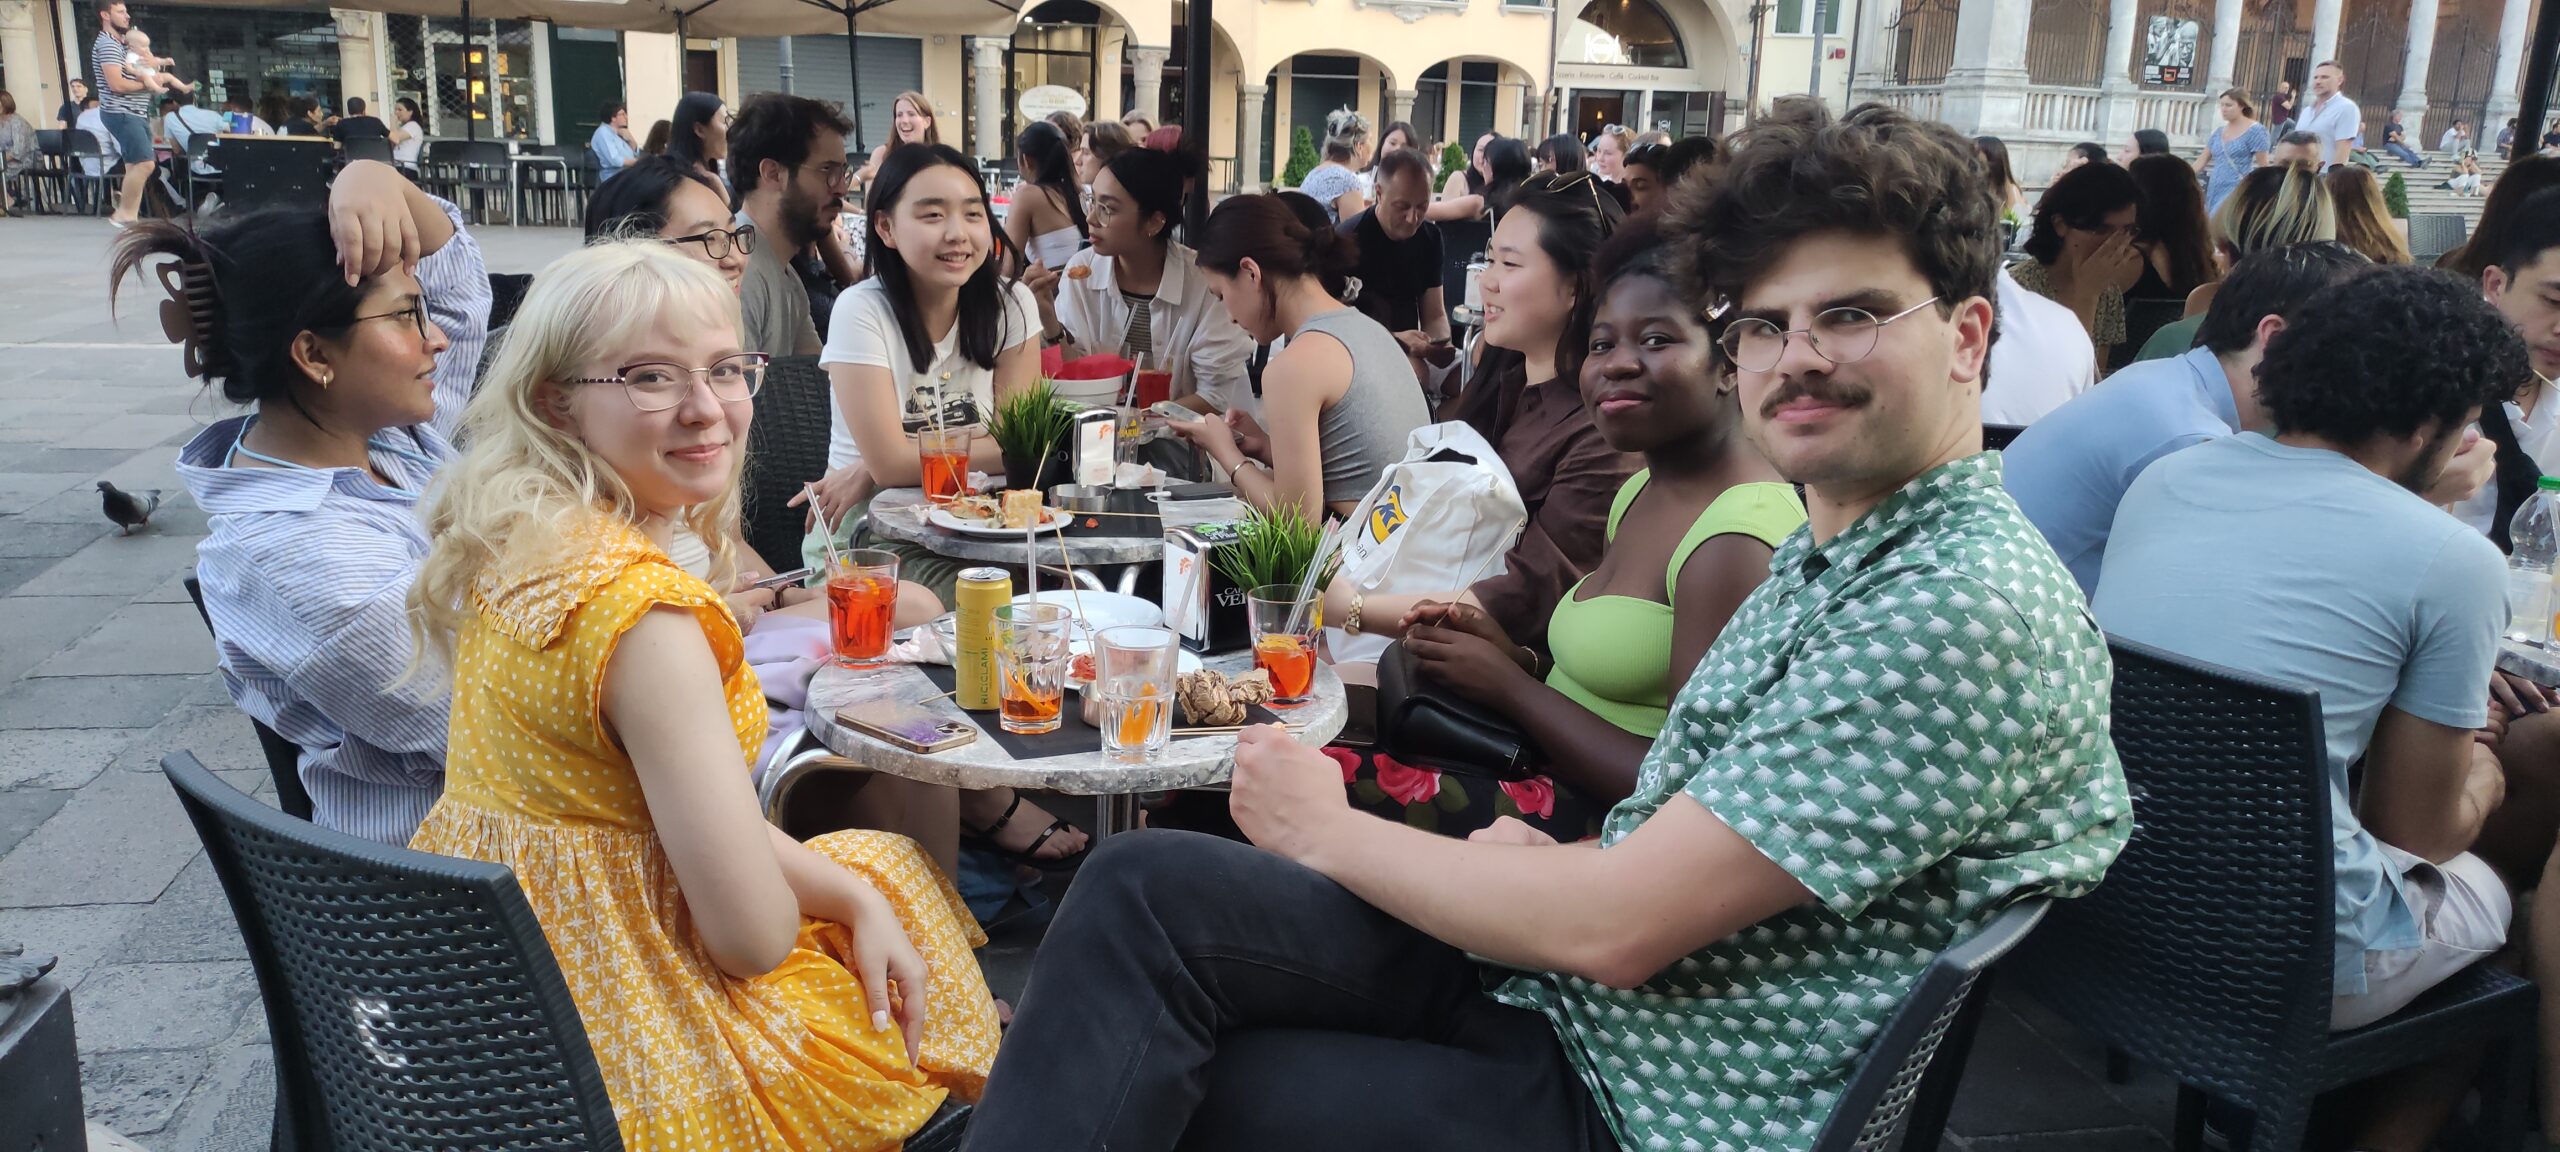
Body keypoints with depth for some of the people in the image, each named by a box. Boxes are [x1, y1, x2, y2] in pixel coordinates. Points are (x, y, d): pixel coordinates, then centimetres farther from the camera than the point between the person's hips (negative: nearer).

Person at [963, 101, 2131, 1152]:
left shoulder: (1971, 613, -21)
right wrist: (1540, 868, -5)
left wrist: (1333, 831, -10)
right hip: (1559, 979, 8)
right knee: (1146, 886, -5)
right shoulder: (1827, 553, 9)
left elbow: (1616, 926, -23)